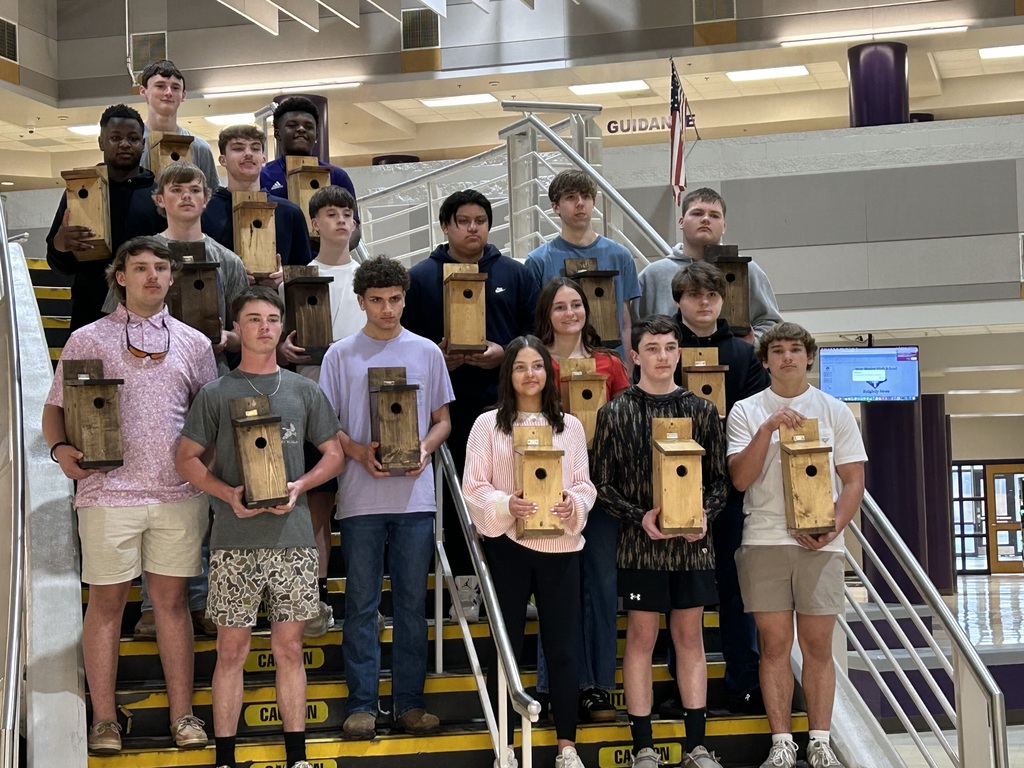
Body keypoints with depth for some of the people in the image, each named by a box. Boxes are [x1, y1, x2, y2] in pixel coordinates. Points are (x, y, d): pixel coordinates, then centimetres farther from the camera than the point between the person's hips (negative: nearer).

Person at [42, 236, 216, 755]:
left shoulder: (193, 343, 11)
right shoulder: (87, 341, 5)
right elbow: (55, 407, 5)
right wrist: (61, 448, -13)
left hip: (178, 493, 2)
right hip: (108, 491, -2)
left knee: (171, 599, 7)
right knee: (106, 601, 3)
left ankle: (182, 714, 14)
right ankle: (104, 719, 11)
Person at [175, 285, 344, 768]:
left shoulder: (305, 392, 10)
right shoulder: (216, 394, 5)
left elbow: (333, 454, 13)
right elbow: (187, 458, 6)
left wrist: (299, 486, -6)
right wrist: (227, 493, -11)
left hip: (293, 536, 2)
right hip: (234, 541, -1)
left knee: (289, 647, 7)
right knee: (232, 649, 2)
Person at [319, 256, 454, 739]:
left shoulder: (426, 352, 8)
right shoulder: (341, 355, 4)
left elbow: (442, 419, 12)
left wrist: (425, 449, -8)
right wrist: (359, 452, -14)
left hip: (415, 496, 1)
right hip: (361, 497, -1)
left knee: (412, 602, 6)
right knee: (361, 604, 3)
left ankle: (409, 703, 14)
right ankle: (362, 705, 10)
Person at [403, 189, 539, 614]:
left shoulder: (515, 275, 11)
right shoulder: (420, 278, 6)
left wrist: (504, 355, -8)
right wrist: (436, 358, -13)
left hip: (506, 404, 1)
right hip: (450, 407, -1)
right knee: (457, 499, 4)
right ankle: (465, 585, 13)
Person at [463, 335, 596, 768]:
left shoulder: (570, 426, 8)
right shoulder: (488, 425, 1)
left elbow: (586, 484, 8)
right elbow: (473, 489, -2)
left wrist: (574, 504, -14)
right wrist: (505, 505, -20)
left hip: (560, 546, 2)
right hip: (507, 546, -2)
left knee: (561, 646, 6)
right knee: (507, 647, 5)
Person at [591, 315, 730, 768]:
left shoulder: (701, 410, 6)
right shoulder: (616, 413, -1)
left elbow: (719, 479, 9)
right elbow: (602, 483, -2)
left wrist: (706, 514, -10)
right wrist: (640, 518, -15)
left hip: (693, 542, 3)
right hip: (640, 543, -2)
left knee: (690, 637, 9)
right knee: (641, 637, 3)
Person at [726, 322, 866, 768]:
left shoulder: (834, 411, 8)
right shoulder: (747, 412, 6)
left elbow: (853, 481, 6)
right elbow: (740, 479, -3)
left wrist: (832, 529, -9)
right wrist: (768, 428, -14)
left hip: (820, 544, 0)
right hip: (764, 541, 0)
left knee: (818, 645, 3)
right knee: (775, 644, 2)